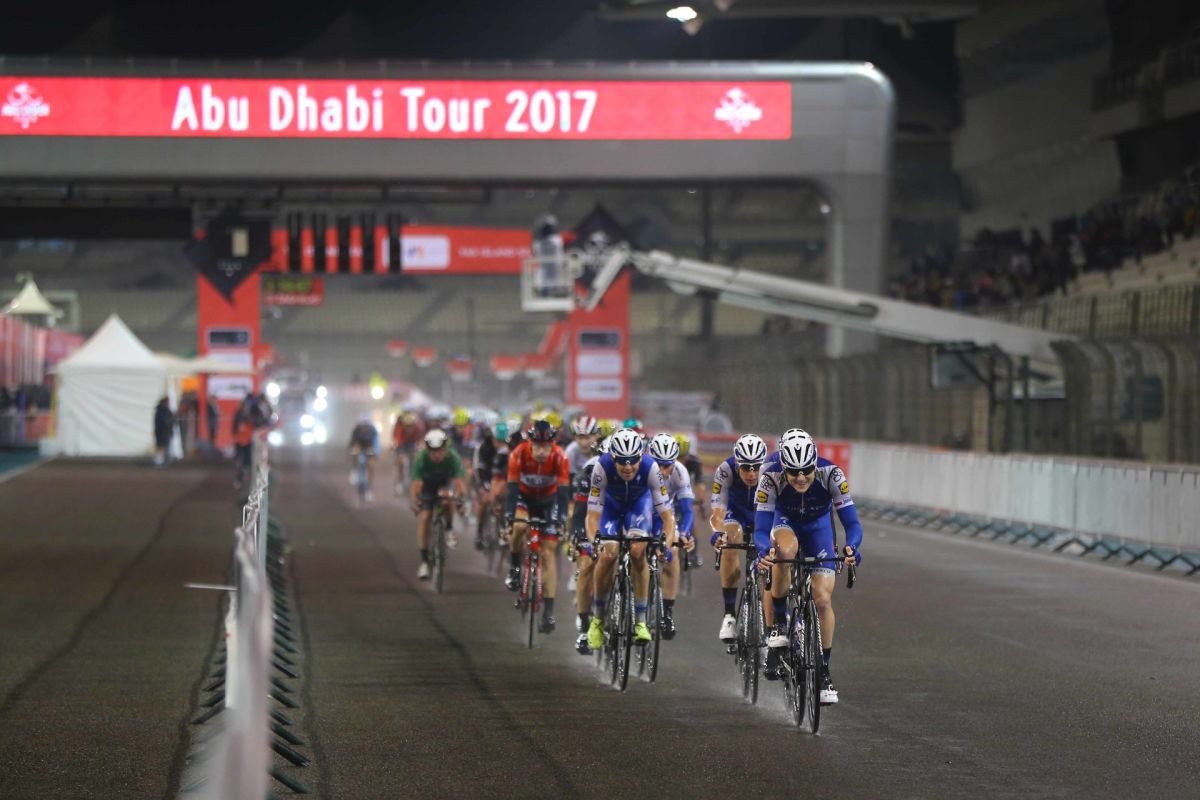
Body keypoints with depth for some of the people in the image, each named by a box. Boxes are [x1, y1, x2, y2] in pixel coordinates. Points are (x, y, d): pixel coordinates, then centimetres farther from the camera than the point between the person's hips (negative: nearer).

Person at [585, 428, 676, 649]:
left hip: (639, 503, 0)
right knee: (607, 555, -18)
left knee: (638, 552, -22)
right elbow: (593, 514, -32)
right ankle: (597, 618, 2)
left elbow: (667, 513, -31)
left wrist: (667, 541, -46)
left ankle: (640, 621, -13)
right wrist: (593, 539, -50)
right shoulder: (603, 467, -36)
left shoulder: (650, 468, -35)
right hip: (611, 505, 0)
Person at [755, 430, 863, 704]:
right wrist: (764, 550, -56)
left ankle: (824, 671, 5)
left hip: (818, 526, 1)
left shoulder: (831, 474, -32)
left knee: (823, 599, -12)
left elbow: (852, 522, -31)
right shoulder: (771, 478, -33)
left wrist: (851, 547, -52)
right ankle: (779, 625, -19)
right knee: (785, 550, -38)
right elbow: (761, 529, -34)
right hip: (785, 522, -1)